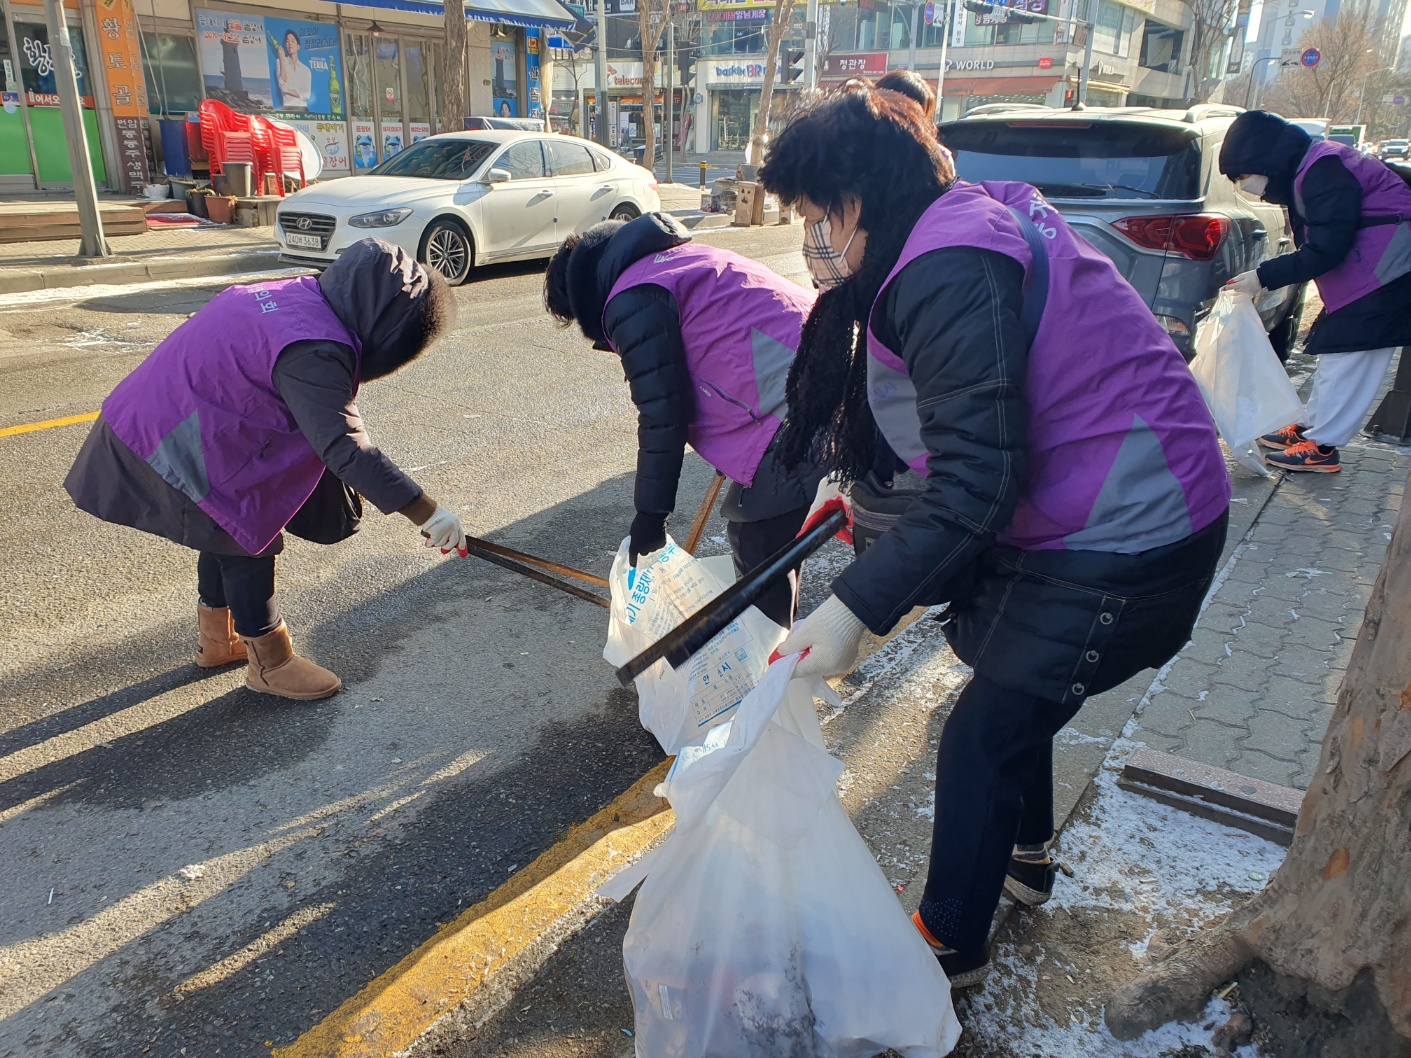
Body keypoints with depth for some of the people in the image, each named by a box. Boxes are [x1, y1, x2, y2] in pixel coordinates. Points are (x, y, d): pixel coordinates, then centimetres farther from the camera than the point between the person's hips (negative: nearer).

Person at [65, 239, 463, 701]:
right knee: (247, 542, 2)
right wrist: (424, 511, -33)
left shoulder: (298, 295, 1)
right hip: (174, 448, -10)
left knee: (232, 531, 22)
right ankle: (270, 663, 18)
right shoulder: (313, 351, -29)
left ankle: (217, 640, 41)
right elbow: (345, 447, -34)